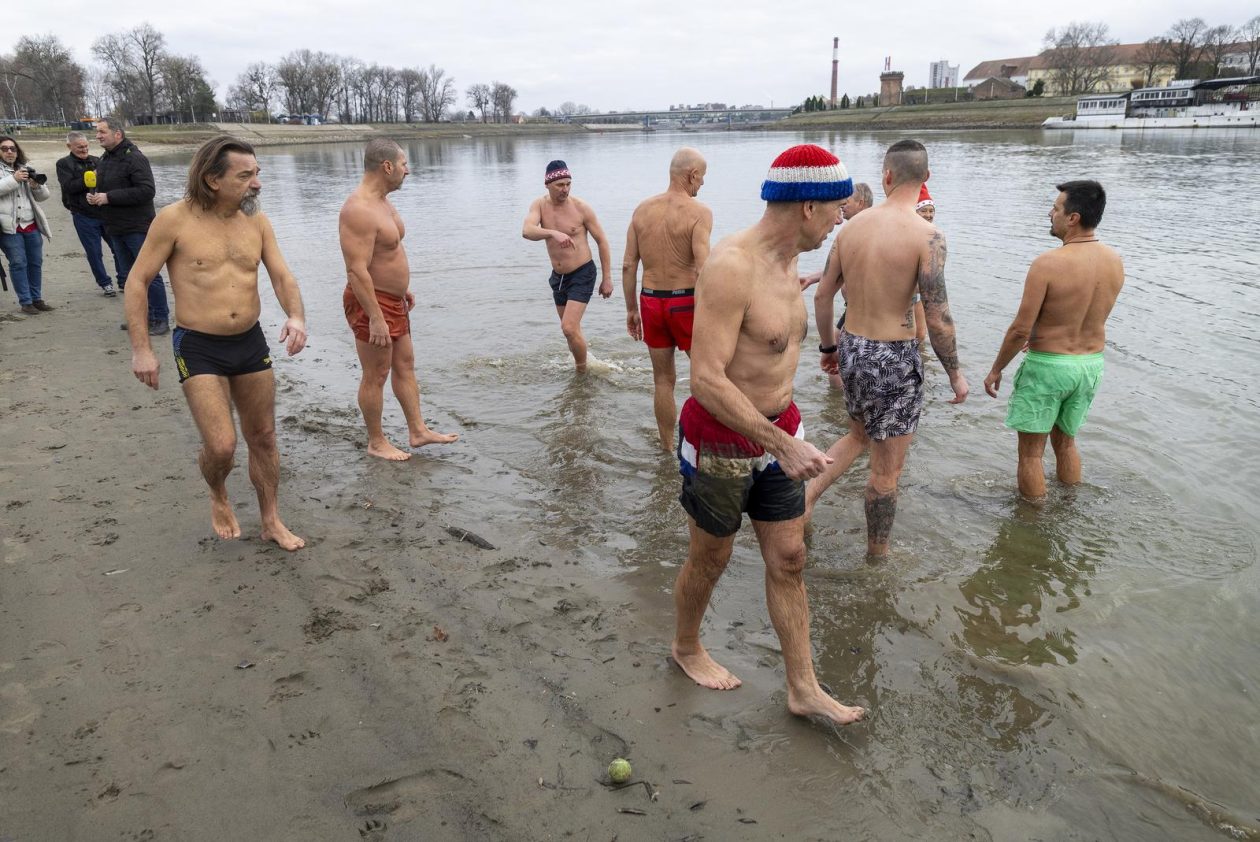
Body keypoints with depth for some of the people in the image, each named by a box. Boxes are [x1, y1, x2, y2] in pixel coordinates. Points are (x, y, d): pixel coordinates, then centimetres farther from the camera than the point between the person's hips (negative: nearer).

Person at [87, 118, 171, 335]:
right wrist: (94, 197, 2)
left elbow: (147, 191, -24)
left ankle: (160, 319, 2)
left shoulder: (134, 158, -13)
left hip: (137, 228, -9)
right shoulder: (103, 160, 13)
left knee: (149, 275, -5)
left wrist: (108, 197, -22)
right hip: (116, 229, 9)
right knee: (127, 276, 13)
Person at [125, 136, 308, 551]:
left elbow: (281, 276, -1)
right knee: (221, 446, -10)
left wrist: (296, 316, -23)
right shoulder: (175, 219, -11)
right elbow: (137, 282, -5)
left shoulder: (257, 221, 0)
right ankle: (218, 497, 25)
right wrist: (141, 349, -9)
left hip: (251, 343, 4)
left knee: (263, 437, 12)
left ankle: (271, 521, 29)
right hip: (199, 349, -4)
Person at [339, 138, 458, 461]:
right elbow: (357, 270, -28)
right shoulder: (359, 210, -24)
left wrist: (403, 288, 25)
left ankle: (418, 431, 26)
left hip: (394, 301, 10)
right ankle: (376, 443, 16)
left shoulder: (382, 200, 9)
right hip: (372, 303, -10)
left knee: (405, 366, 15)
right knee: (376, 376, 2)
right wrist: (376, 319, -29)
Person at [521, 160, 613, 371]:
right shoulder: (540, 205, -5)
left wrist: (607, 278, -5)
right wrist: (553, 233, -45)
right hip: (558, 276, 5)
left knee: (569, 328, -16)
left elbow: (601, 241, -5)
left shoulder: (581, 208, -13)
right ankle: (580, 362, 40)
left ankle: (583, 372, 3)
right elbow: (526, 231, -25)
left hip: (582, 274, -5)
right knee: (571, 330, 18)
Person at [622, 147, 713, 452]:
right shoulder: (699, 212, -12)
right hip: (685, 302, -5)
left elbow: (628, 265, 4)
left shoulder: (643, 209, 4)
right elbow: (702, 270, -20)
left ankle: (668, 447, 25)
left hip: (650, 301, 5)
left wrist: (631, 309, 12)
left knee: (663, 378, 15)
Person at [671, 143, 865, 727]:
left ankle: (804, 690, 25)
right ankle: (686, 648, 41)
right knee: (710, 560, 13)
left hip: (776, 432, 8)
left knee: (788, 560, 12)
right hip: (720, 440, -8)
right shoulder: (731, 267, -26)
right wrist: (782, 444, -31)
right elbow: (707, 380, -30)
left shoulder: (783, 262, 4)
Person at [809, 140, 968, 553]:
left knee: (859, 435, 32)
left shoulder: (851, 226, 0)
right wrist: (955, 374, -2)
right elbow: (938, 320, -16)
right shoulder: (927, 236, -16)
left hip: (852, 350, 6)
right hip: (895, 358, -5)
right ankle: (877, 554, 27)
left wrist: (828, 348, 22)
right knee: (887, 469, 12)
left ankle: (806, 497, 21)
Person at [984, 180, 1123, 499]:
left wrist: (995, 370, -6)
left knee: (1031, 452, 9)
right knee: (1066, 441, 25)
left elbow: (1019, 330, -19)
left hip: (1047, 366, -7)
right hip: (1091, 364, 7)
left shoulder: (1047, 264, -22)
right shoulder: (1115, 262, -2)